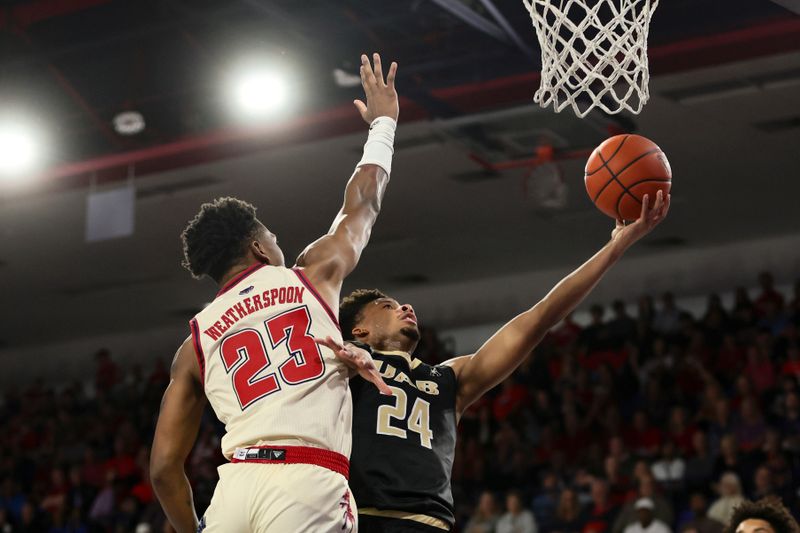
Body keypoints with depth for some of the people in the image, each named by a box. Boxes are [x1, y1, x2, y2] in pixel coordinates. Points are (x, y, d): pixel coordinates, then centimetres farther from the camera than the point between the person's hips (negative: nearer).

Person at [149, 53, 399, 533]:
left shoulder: (196, 343, 22)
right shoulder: (312, 276, 18)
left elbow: (164, 468, 17)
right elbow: (363, 204, 36)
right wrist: (384, 122, 50)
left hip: (236, 483, 3)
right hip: (309, 483, -3)